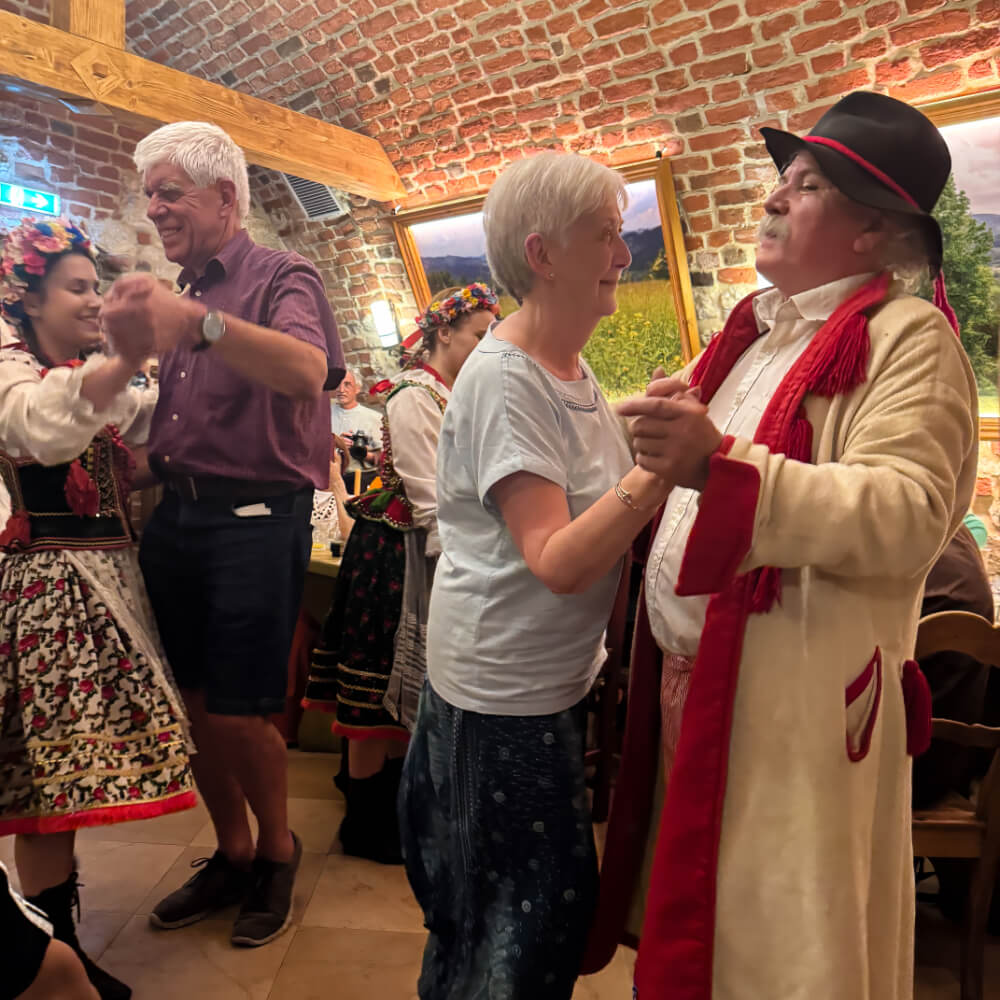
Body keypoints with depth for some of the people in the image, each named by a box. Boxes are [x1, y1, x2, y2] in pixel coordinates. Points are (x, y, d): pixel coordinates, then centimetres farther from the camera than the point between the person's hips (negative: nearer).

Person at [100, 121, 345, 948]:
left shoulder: (280, 277, -2)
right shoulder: (178, 292, 17)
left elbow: (308, 371, -26)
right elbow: (164, 418, 18)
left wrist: (200, 322, -38)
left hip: (255, 517, -6)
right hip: (175, 514, 7)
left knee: (239, 713, -1)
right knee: (193, 704, 12)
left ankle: (278, 850, 26)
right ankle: (233, 855, 32)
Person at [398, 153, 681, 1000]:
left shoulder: (574, 369, 7)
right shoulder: (504, 379, -20)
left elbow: (608, 508, 8)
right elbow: (558, 562, -27)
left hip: (556, 676, 9)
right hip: (504, 688, -9)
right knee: (529, 920, 11)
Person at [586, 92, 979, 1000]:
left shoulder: (908, 338, -9)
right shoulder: (756, 330, 15)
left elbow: (905, 517, -24)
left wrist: (718, 466, -32)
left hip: (794, 701, -7)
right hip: (690, 680, 7)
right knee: (689, 925, 19)